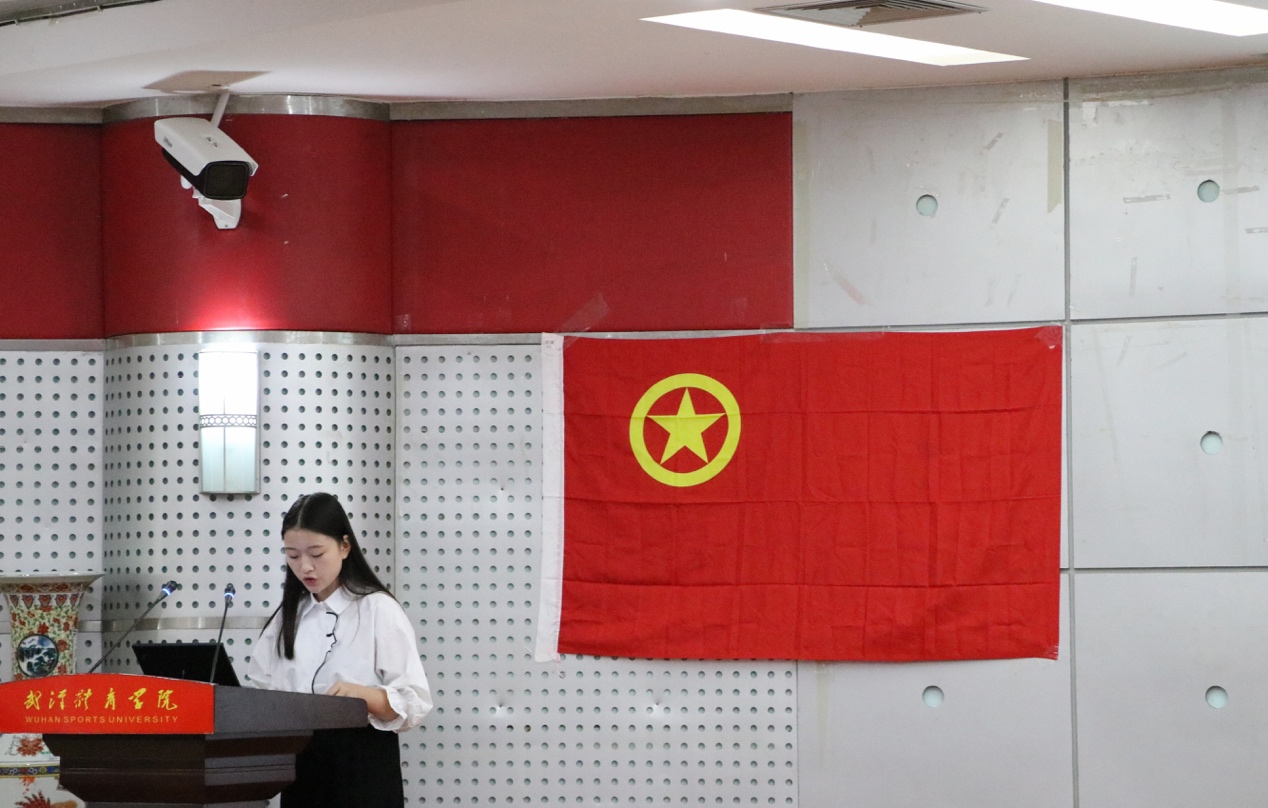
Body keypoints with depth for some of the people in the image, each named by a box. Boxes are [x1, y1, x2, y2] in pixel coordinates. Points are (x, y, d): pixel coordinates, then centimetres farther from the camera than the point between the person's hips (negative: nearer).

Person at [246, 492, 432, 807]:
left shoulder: (378, 610, -4)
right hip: (300, 765, 6)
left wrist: (363, 695, -27)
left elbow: (414, 702, -9)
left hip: (361, 768, -6)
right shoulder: (288, 615, 14)